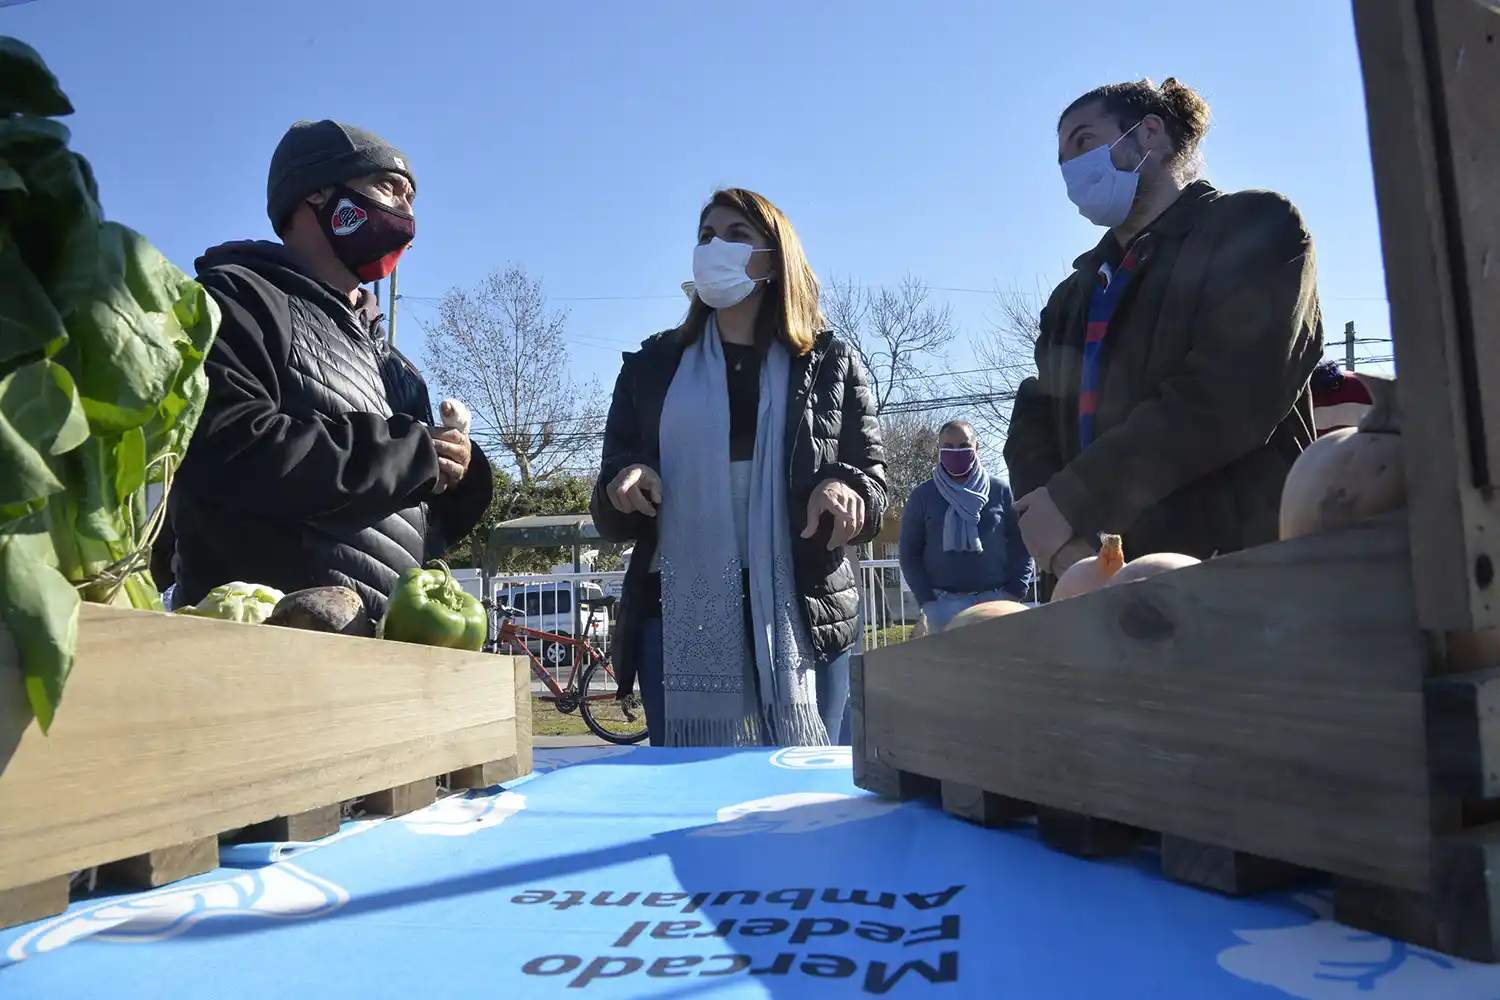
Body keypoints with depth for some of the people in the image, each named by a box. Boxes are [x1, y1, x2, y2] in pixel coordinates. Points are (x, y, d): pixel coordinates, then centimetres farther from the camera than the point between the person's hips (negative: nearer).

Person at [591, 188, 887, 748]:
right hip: (680, 616, 1)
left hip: (803, 617, 0)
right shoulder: (652, 366, 15)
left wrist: (846, 491, -14)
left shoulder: (829, 363, 11)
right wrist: (623, 485, -9)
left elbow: (872, 476, 9)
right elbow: (609, 519, 14)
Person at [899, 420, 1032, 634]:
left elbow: (1021, 544, 8)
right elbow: (909, 553, 4)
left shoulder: (1000, 491, 6)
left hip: (996, 600, 1)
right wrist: (926, 600, -5)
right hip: (944, 604, -1)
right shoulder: (922, 497, 4)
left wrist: (1015, 591, -2)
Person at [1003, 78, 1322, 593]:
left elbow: (1226, 399, -15)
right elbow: (1034, 421, 8)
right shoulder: (1073, 296, 21)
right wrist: (1055, 537, -12)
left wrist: (1072, 502, -16)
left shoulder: (1257, 228, 1)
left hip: (1240, 571, -5)